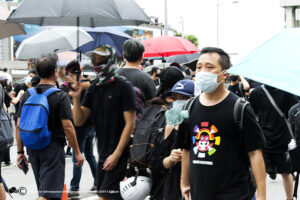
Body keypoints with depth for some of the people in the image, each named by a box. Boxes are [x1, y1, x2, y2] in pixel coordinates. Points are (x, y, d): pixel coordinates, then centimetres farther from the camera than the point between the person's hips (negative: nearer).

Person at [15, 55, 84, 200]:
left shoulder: (27, 95, 5)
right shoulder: (60, 96, -10)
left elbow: (19, 126, 4)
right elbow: (67, 127, -14)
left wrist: (20, 151, 10)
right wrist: (77, 152, -6)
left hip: (33, 149, 6)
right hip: (53, 148, -6)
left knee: (42, 188, 20)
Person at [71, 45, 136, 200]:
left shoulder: (123, 87, -9)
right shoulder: (94, 89, 10)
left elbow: (130, 123, -13)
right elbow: (79, 121, 7)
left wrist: (116, 154, -16)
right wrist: (76, 99, -10)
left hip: (120, 153, -7)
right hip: (103, 153, 7)